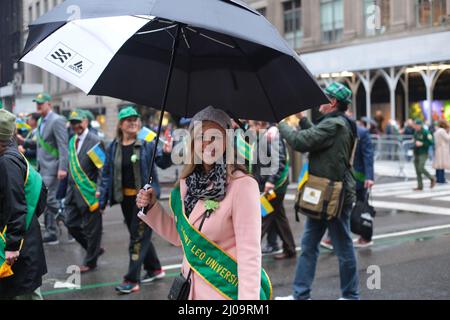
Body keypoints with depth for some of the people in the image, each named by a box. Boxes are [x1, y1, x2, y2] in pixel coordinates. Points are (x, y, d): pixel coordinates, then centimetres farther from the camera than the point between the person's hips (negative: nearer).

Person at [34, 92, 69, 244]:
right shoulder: (41, 121, 15)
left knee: (48, 200, -10)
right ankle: (51, 233, 17)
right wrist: (38, 166, 17)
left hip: (52, 168, -9)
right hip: (42, 168, 9)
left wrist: (62, 168, -22)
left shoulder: (57, 120, -11)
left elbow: (63, 146, -17)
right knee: (47, 201, 10)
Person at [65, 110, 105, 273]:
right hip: (74, 191, 8)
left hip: (89, 192, -7)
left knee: (91, 228, 3)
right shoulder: (72, 141, 13)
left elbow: (102, 168, -14)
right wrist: (70, 188, 16)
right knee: (71, 224, 9)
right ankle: (95, 249, 27)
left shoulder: (94, 141, -10)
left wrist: (100, 190, -20)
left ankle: (90, 262, 18)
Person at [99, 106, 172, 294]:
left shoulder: (146, 143, -5)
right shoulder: (113, 148, 4)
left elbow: (162, 164, 1)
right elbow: (106, 175, 5)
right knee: (139, 235, 16)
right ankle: (154, 269, 34)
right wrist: (102, 201, 1)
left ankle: (132, 280, 0)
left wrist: (167, 153, -21)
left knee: (138, 236, -4)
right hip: (126, 198, 5)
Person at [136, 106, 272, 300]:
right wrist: (152, 208, 3)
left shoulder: (242, 185, -18)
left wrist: (248, 297, -24)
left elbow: (249, 253, -20)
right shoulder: (187, 183, 3)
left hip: (228, 291, -6)